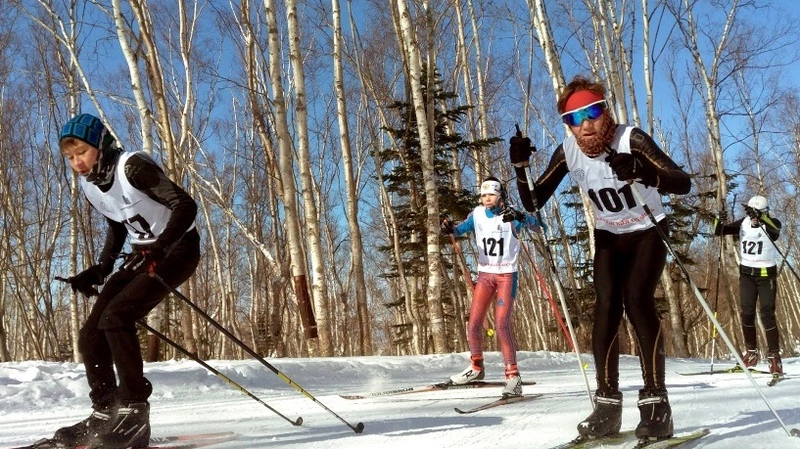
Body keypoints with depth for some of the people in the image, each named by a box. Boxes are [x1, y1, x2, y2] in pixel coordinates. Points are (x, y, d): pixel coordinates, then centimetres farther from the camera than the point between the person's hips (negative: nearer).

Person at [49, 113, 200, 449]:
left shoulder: (132, 166, -19)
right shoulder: (89, 186, 5)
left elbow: (186, 205, -26)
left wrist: (158, 249, -38)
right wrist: (98, 272, 9)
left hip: (178, 248, -8)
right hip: (144, 254, 9)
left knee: (115, 318, -24)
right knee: (91, 335, -1)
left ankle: (134, 415, -19)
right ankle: (105, 414, 11)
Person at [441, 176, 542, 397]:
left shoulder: (511, 215, -9)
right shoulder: (478, 214, 3)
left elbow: (536, 226, -20)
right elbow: (462, 228, -4)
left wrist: (520, 217, -41)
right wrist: (450, 228, -27)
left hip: (507, 275, -4)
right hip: (485, 274, 4)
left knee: (502, 324, -15)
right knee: (474, 324, 1)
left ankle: (513, 377, -11)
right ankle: (476, 367, 24)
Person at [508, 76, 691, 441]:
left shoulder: (631, 139, -25)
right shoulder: (568, 151, -13)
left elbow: (683, 183, -34)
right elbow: (533, 203, -11)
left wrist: (640, 172, -52)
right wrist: (520, 167, -28)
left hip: (648, 233, -3)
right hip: (608, 237, 3)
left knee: (637, 300, -22)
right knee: (607, 304, -15)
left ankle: (656, 402, -16)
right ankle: (607, 403, -8)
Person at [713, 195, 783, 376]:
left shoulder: (772, 224, -9)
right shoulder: (743, 223, 1)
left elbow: (775, 229, -33)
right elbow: (719, 232, 0)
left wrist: (759, 217, -48)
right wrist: (720, 222, -22)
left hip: (766, 274, -3)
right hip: (747, 273, 3)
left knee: (767, 315, -7)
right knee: (747, 313, -1)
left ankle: (774, 356, -1)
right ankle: (751, 352, 13)